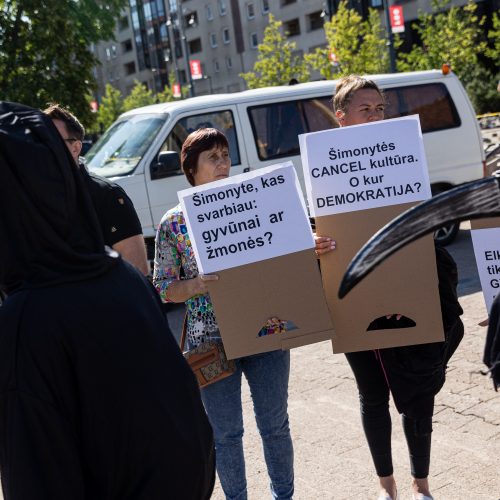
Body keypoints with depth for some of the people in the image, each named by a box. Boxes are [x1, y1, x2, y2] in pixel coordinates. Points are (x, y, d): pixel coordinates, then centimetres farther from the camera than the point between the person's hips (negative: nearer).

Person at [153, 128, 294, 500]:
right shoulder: (174, 222, -1)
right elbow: (163, 288, -1)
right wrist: (196, 286, -20)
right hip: (211, 341, -1)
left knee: (275, 425, 13)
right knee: (226, 433, 10)